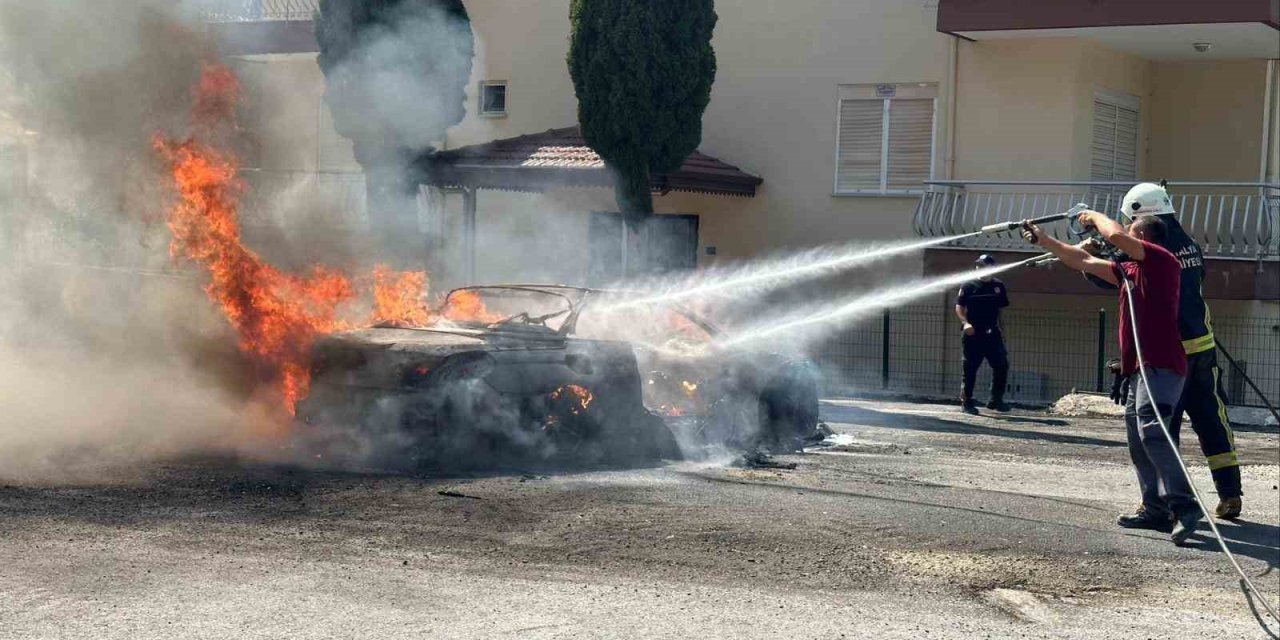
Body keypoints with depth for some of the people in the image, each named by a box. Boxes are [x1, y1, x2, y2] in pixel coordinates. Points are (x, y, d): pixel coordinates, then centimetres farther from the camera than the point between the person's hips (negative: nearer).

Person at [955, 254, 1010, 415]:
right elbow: (959, 307, -3)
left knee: (1001, 365, -2)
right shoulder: (969, 286, -1)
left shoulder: (999, 286, 10)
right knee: (970, 368, 0)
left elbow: (1001, 308, 19)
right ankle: (966, 401, 7)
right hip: (973, 334, -4)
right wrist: (965, 322, -19)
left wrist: (999, 329, 14)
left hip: (992, 333, 4)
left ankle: (996, 399, 9)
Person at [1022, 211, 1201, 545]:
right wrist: (1043, 240, 30)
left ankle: (1185, 506, -28)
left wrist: (1095, 216, 3)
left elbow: (1116, 235, -18)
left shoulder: (1163, 260, -5)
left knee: (1151, 431, -24)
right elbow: (1084, 262, 27)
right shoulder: (1130, 270, 20)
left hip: (1161, 365, -10)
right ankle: (1156, 510, 13)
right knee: (1138, 439, 10)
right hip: (1141, 368, 10)